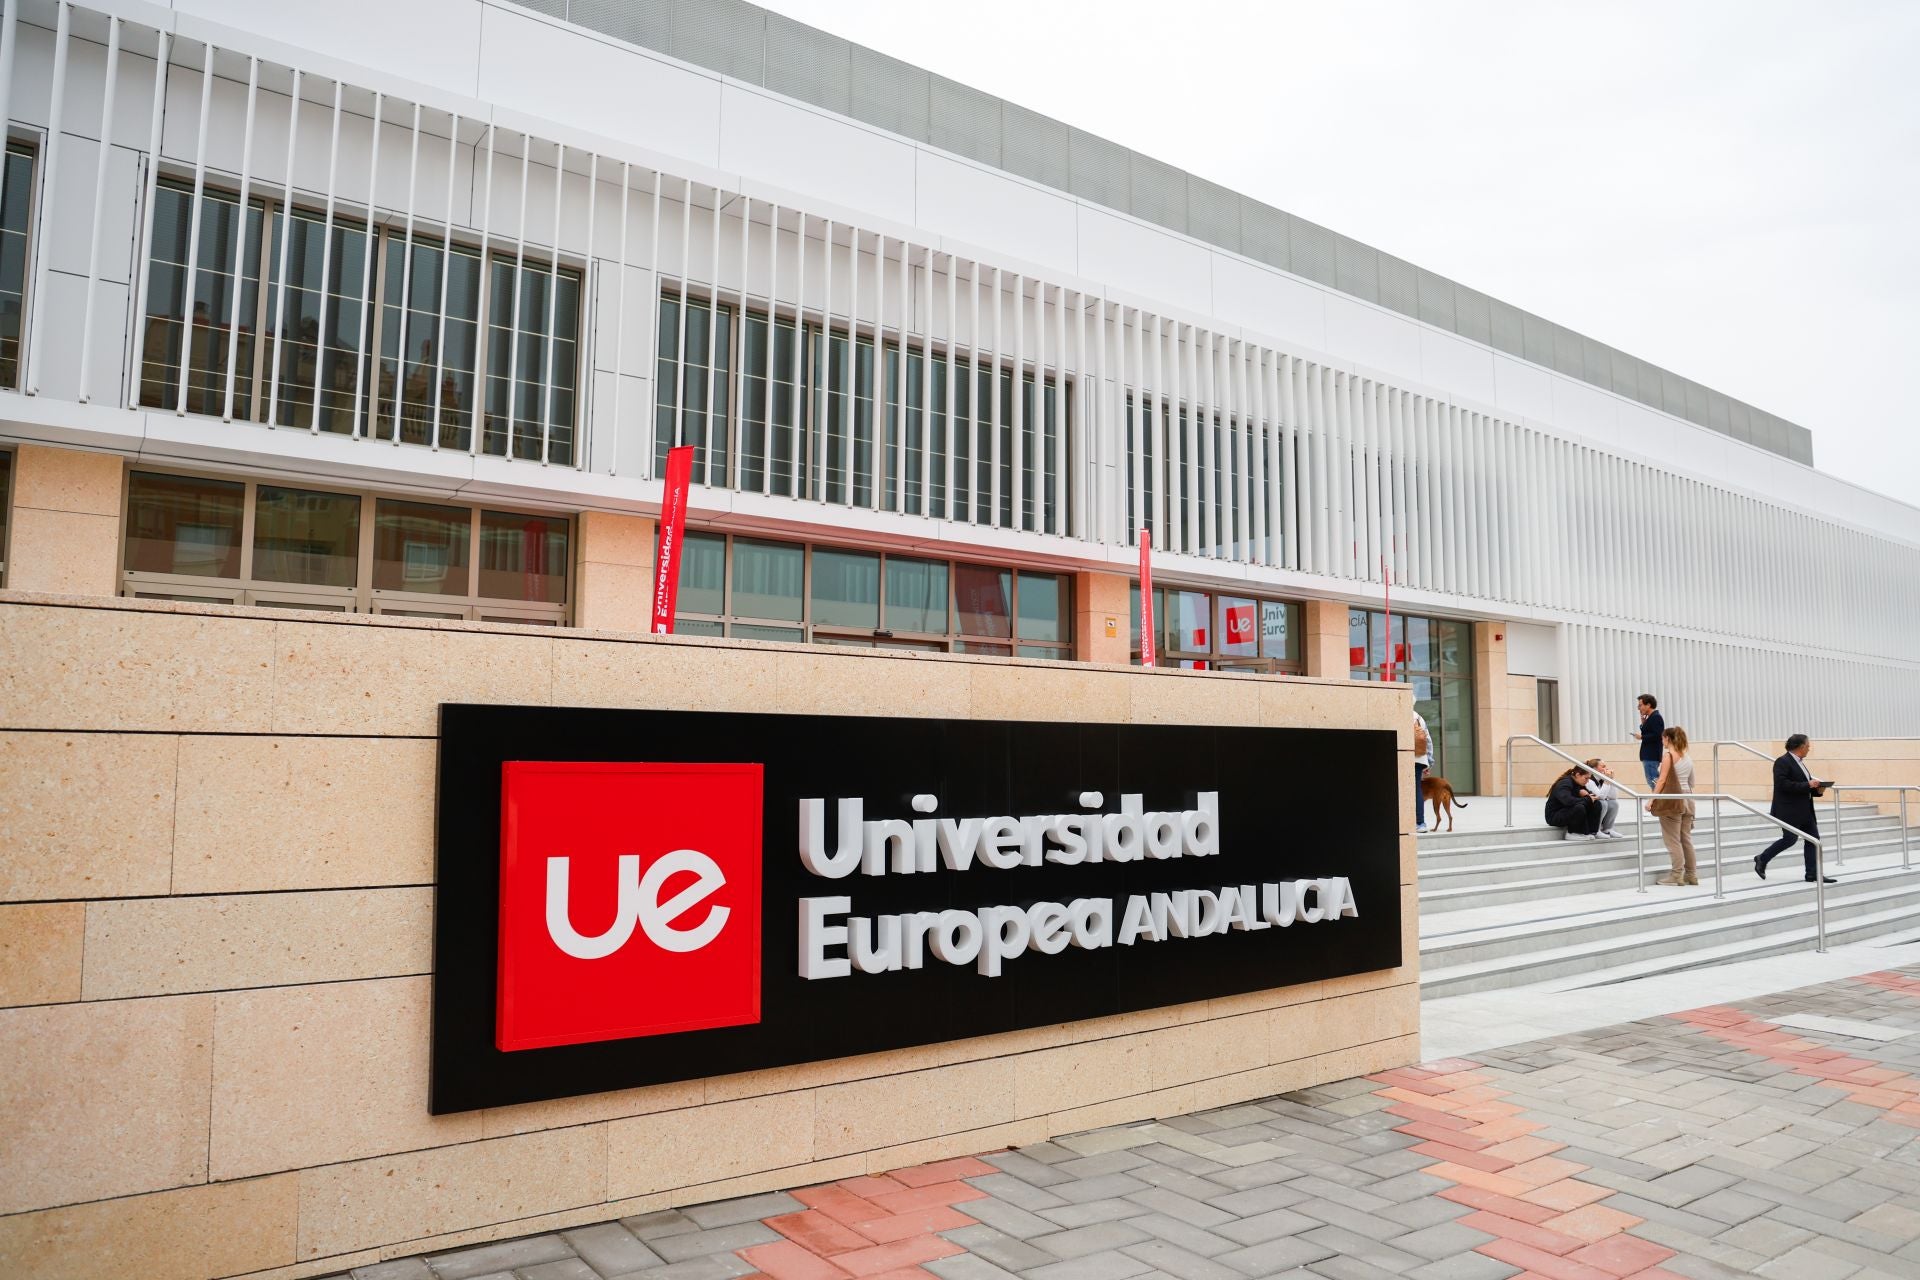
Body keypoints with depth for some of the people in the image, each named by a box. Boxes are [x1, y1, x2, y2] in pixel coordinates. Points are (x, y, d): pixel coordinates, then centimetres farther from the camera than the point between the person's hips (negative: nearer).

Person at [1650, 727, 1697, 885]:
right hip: (1687, 799, 7)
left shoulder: (1668, 755, -10)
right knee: (1686, 839, 12)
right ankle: (1692, 875, 15)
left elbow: (1662, 780, -15)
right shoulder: (1687, 757, 11)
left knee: (1673, 840, -1)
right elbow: (1691, 782, 17)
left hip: (1672, 800, -7)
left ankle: (1677, 875, 0)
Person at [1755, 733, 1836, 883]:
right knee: (1790, 839, -7)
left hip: (1805, 810, 9)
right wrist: (1807, 785, -22)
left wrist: (1818, 789, 3)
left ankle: (1813, 874, 7)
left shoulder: (1800, 762, 16)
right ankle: (1762, 860, 10)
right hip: (1789, 810, -9)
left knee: (1813, 839, 4)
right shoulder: (1783, 762, -13)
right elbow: (1782, 784, -23)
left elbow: (1803, 787, 21)